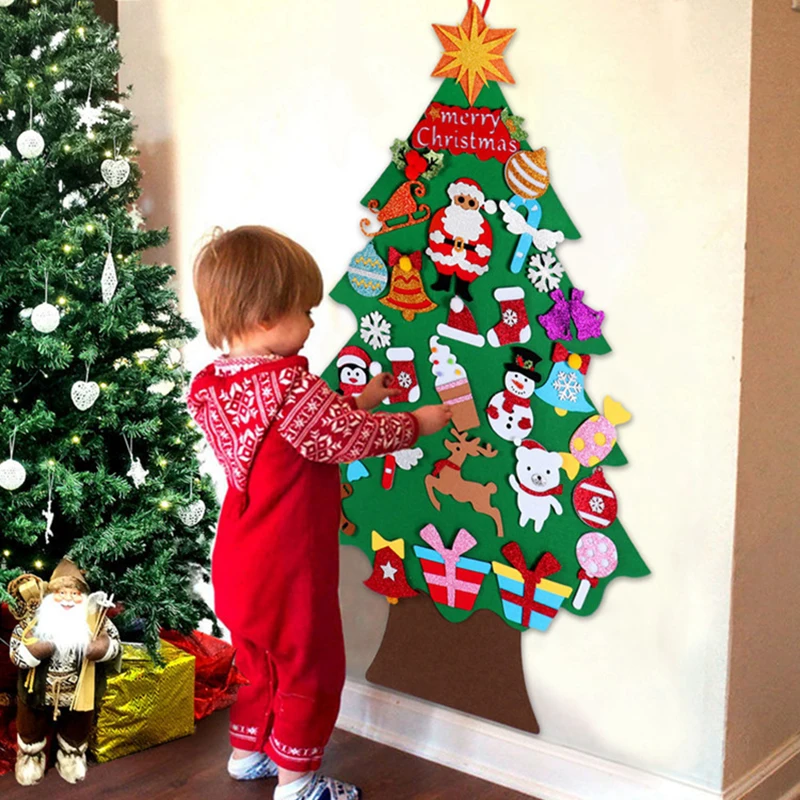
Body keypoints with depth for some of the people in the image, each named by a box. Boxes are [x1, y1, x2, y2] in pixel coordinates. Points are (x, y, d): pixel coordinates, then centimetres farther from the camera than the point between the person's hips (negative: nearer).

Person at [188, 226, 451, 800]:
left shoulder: (213, 385, 3)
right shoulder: (288, 383, -26)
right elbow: (351, 438, -15)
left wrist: (358, 403, 15)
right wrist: (416, 424, 0)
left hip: (241, 565, 9)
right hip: (287, 566, -9)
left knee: (263, 661, 25)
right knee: (310, 667, 9)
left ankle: (248, 752, 39)